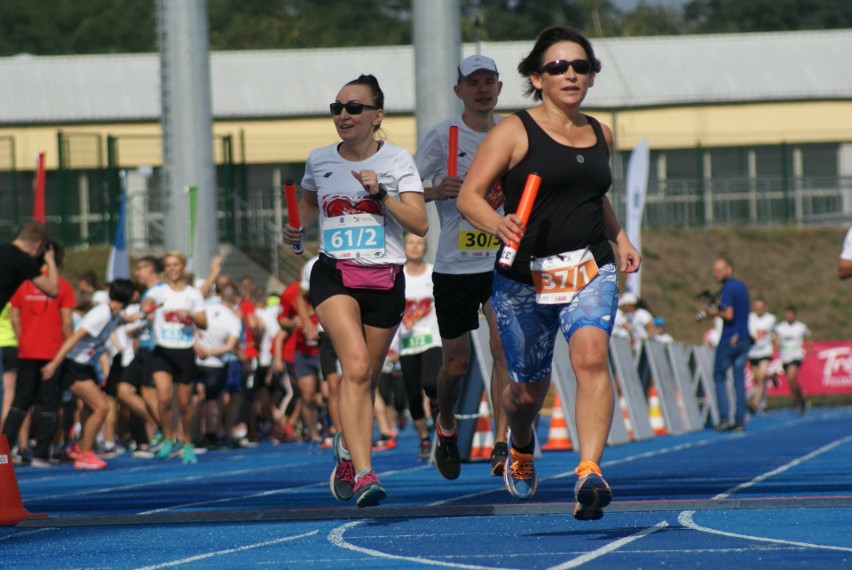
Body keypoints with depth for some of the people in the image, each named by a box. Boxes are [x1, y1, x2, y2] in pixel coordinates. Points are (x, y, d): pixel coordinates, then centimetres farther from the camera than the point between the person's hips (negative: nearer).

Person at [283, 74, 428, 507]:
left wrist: (380, 193, -19)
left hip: (385, 280, 1)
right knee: (356, 366, -21)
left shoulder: (397, 160, 0)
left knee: (366, 378, 9)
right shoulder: (319, 161, 7)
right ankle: (363, 473, -29)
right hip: (334, 274, 0)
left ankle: (347, 451, 38)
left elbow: (420, 224, -8)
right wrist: (296, 229, 9)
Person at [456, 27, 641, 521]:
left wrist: (620, 238, 18)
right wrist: (497, 224, -28)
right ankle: (521, 448, 43)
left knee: (592, 356, -25)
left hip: (592, 271, 2)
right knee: (529, 387, 7)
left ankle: (590, 472, -34)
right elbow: (469, 196, -8)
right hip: (525, 277, -2)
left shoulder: (601, 134, 13)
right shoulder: (515, 132, -3)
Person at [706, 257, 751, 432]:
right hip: (743, 339, 7)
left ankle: (724, 417, -7)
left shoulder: (728, 288, -13)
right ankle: (739, 420, 3)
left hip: (728, 341, -7)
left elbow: (729, 315, -20)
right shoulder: (742, 286, 13)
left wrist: (715, 313, -4)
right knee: (739, 379, 6)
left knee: (719, 377, 2)